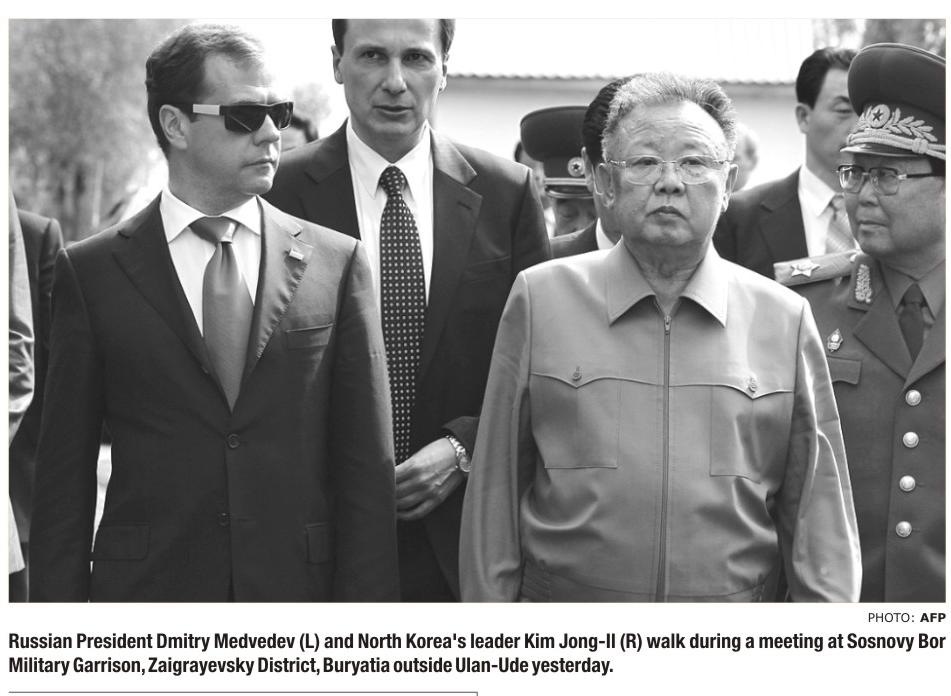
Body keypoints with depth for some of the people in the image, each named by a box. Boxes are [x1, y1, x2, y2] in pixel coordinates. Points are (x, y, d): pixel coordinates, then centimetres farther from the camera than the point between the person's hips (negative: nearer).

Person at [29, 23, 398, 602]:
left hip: (302, 587, 1)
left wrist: (365, 604, -5)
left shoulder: (336, 263, 2)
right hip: (149, 591, -1)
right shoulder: (92, 272, 1)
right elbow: (65, 472, 1)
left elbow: (366, 466, 1)